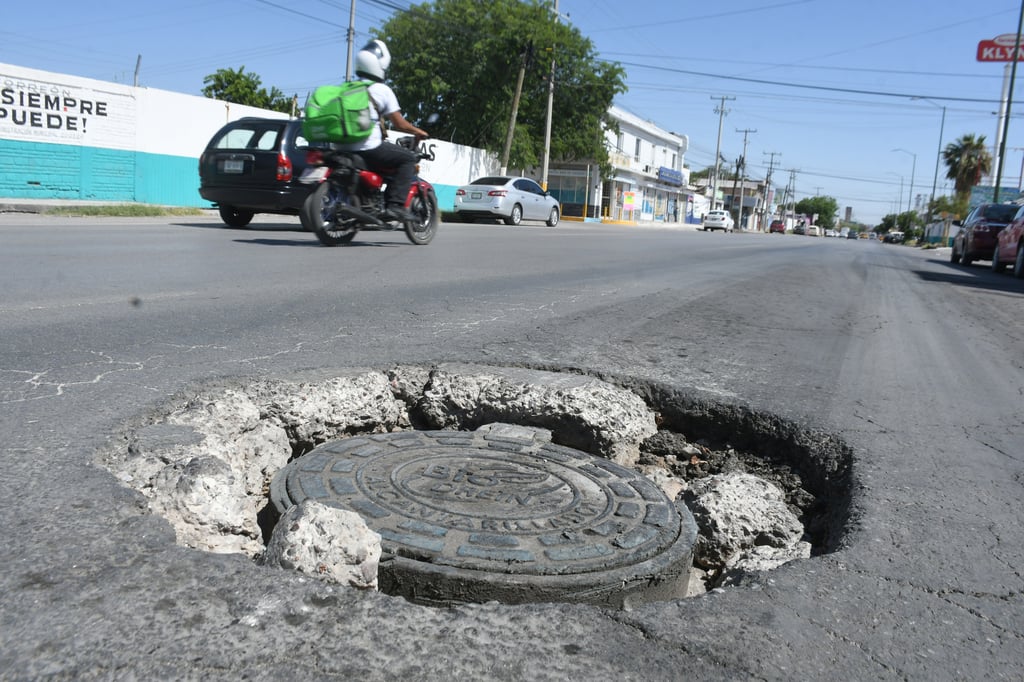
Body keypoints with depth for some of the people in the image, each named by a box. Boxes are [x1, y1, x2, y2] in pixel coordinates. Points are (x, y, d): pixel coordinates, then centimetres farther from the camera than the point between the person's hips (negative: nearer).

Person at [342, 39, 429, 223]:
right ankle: (396, 205, -10)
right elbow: (398, 123, -4)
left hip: (346, 147, 8)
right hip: (369, 148, -7)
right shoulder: (382, 90, -4)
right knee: (409, 158, 4)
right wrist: (417, 131, 13)